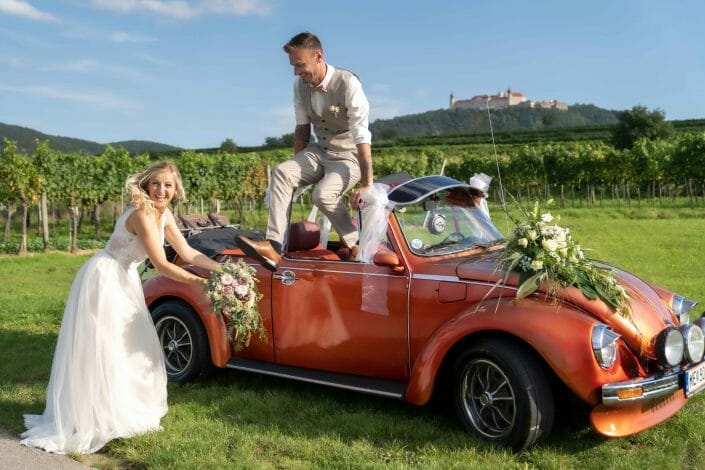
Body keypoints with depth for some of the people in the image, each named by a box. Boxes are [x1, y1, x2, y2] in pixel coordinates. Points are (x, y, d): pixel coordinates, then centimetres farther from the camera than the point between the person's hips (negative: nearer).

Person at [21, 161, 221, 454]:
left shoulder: (164, 215, 2)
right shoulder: (142, 214, -25)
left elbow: (188, 254, 5)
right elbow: (161, 266, -26)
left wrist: (223, 270, -3)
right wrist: (201, 283, -23)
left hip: (124, 281, 10)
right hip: (103, 280, -10)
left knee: (132, 348, 17)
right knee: (101, 352, -5)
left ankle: (125, 409, 31)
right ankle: (91, 420, 5)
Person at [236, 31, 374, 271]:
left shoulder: (348, 84, -22)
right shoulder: (300, 84, -2)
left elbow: (362, 138, -23)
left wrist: (366, 185, -23)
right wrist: (298, 168, 14)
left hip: (348, 157, -6)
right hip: (318, 151, 6)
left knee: (323, 195, -32)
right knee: (281, 173, -20)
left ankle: (354, 244, -5)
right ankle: (273, 246, -29)